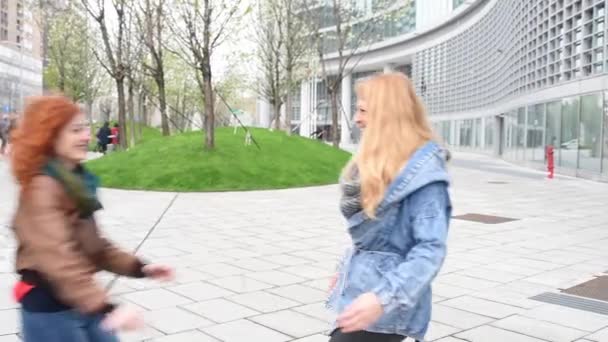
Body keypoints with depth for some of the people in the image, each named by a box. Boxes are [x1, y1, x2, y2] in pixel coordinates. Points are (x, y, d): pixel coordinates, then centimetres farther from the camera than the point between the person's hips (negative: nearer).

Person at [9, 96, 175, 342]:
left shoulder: (75, 181, 9)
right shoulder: (41, 189, -20)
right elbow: (59, 257, -31)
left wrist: (138, 267, 6)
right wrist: (106, 308, -39)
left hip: (83, 301, 9)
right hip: (50, 309, -8)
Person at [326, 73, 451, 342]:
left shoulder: (423, 170, -18)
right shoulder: (379, 163, 8)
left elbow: (430, 249, -24)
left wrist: (384, 298, -33)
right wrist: (348, 269, 22)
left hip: (386, 307, -8)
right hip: (362, 287, 9)